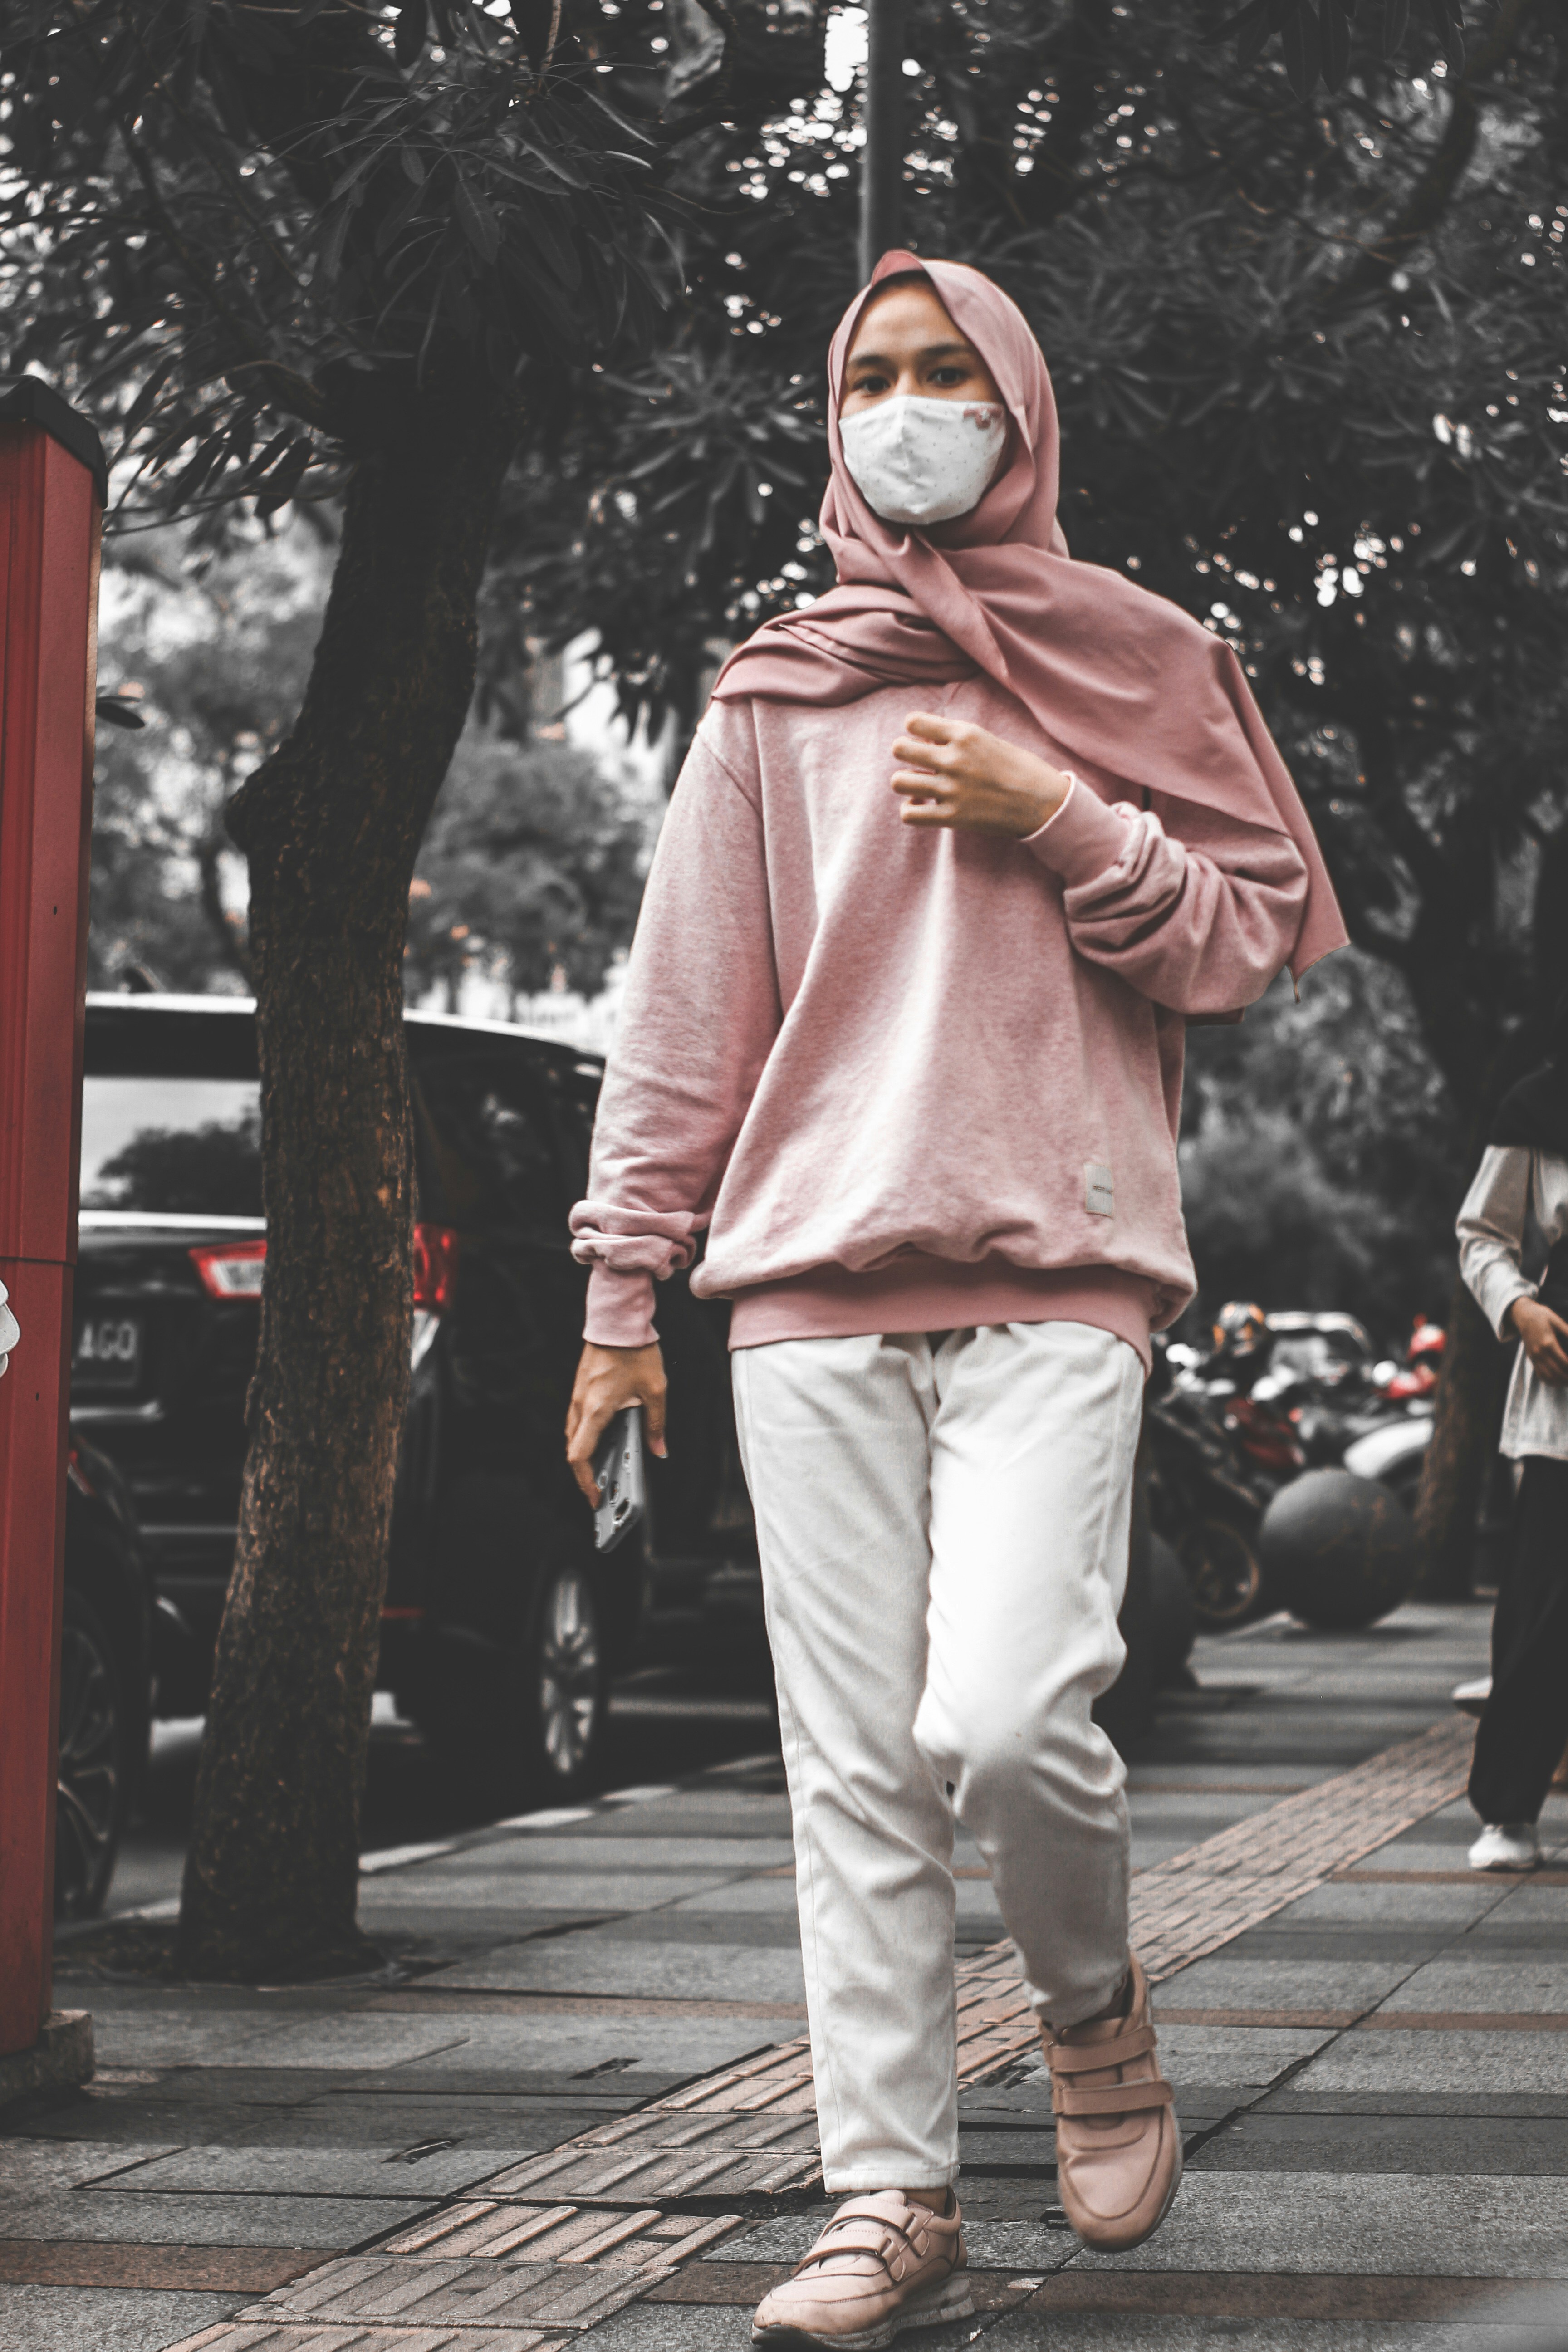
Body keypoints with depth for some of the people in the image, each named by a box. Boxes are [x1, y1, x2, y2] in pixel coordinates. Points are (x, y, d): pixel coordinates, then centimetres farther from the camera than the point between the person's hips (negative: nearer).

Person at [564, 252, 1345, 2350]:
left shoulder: (1138, 666, 13)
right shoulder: (778, 697, 15)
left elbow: (1256, 938, 9)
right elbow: (688, 1002, 14)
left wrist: (1058, 824, -5)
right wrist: (625, 1286, 9)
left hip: (1055, 1263, -2)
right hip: (813, 1272, 2)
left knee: (1005, 1717, -18)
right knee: (855, 1764, -2)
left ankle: (1095, 2012, 12)